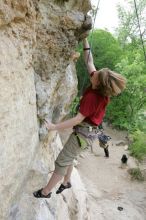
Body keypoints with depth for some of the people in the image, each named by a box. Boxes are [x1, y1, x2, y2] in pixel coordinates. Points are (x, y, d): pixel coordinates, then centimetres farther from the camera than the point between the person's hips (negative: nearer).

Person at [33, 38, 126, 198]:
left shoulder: (92, 97, -28)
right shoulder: (100, 87, -7)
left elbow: (78, 119, -26)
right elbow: (89, 62, 1)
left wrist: (54, 127, -22)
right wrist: (85, 40, -2)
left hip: (84, 132, -9)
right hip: (86, 130, 9)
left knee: (61, 162, 0)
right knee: (68, 157, 23)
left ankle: (45, 192, 12)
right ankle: (66, 182, 42)